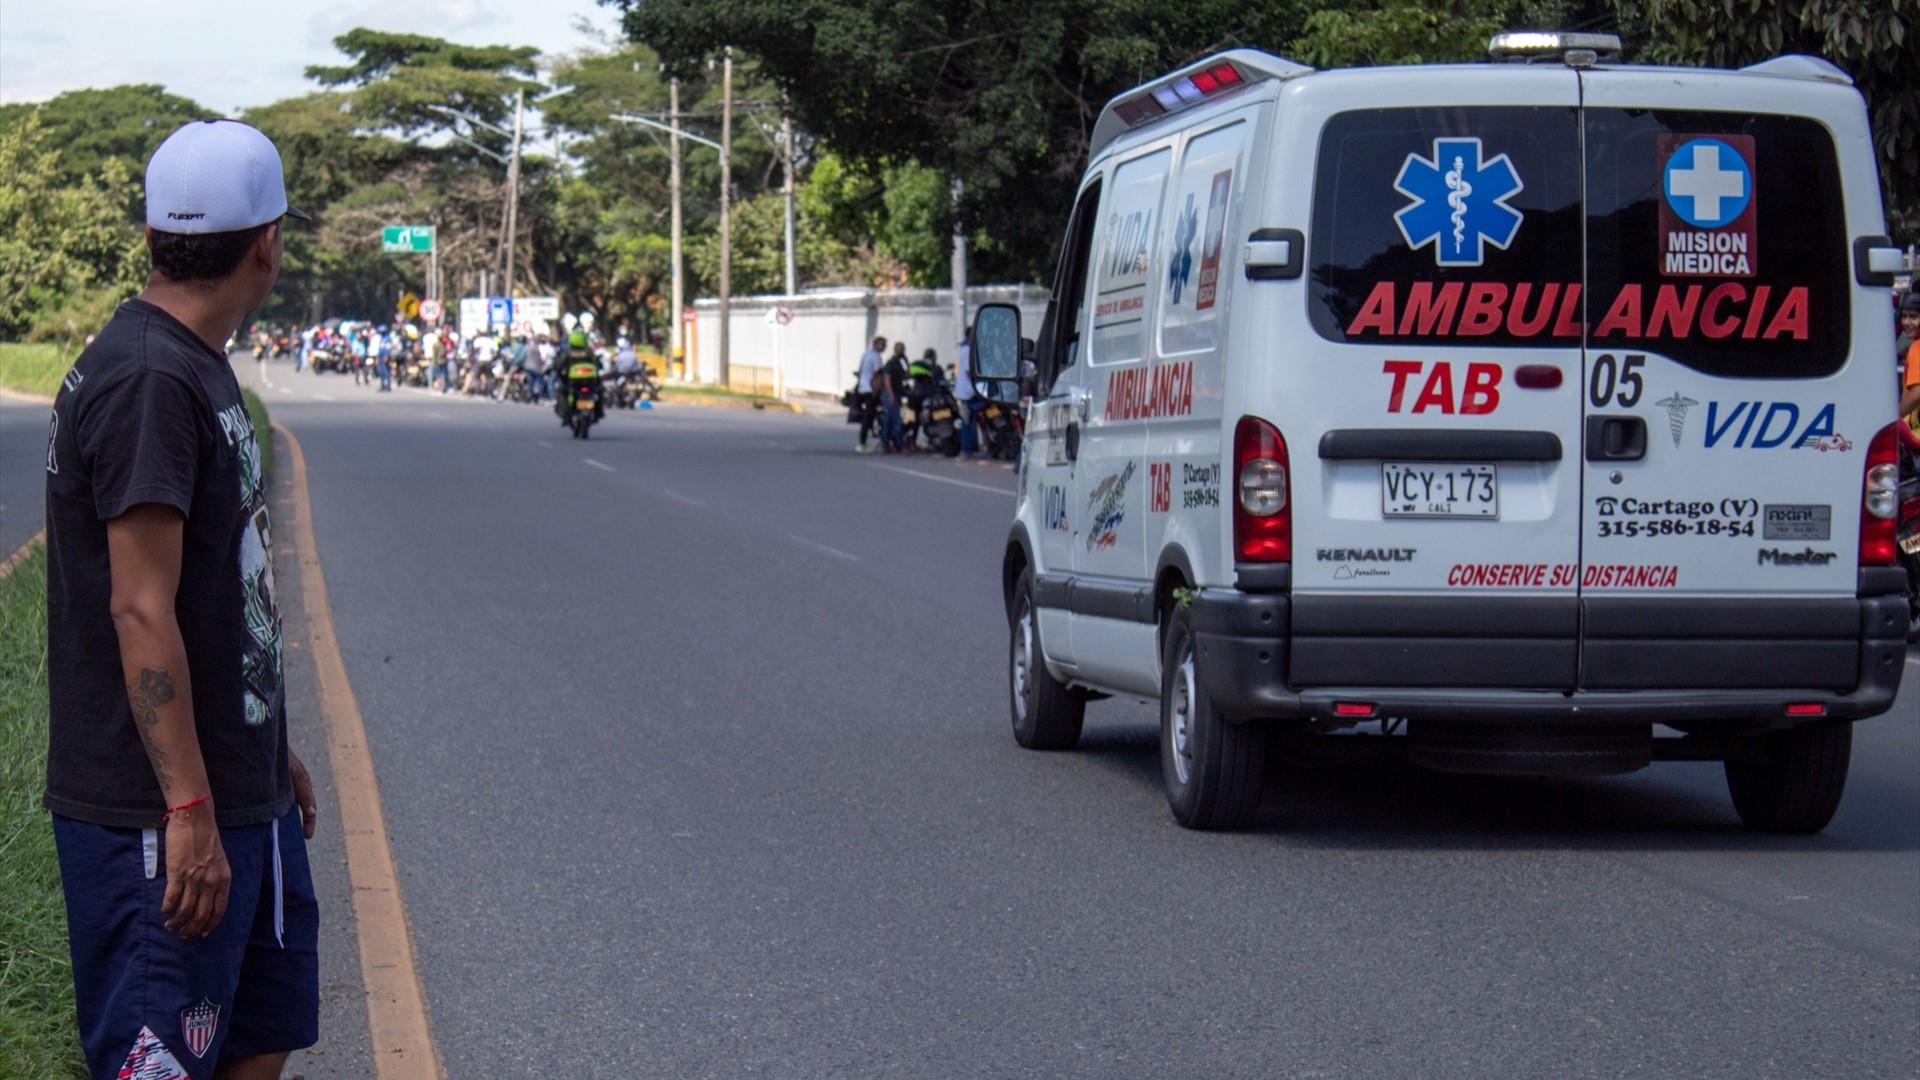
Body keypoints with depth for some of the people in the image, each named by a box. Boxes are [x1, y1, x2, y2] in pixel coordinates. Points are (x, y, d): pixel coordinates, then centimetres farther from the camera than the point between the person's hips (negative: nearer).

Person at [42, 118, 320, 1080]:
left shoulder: (198, 370, 14)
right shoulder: (148, 381, -18)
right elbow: (141, 613, -23)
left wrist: (269, 750, 26)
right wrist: (189, 810, -25)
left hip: (240, 796, 10)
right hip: (158, 814, -10)